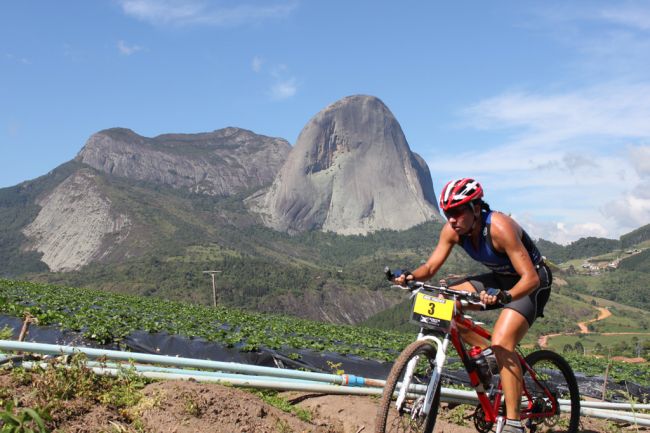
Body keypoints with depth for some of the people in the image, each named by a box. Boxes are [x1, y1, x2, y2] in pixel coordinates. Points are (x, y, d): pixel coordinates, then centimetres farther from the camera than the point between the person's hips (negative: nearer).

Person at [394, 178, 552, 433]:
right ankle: (489, 355, 4)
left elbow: (530, 277, -35)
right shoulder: (452, 230, -12)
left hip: (531, 283, -7)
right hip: (500, 279, 7)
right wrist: (410, 276, -31)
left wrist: (503, 296, -53)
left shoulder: (499, 227, -32)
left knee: (501, 343, -25)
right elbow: (431, 266, -9)